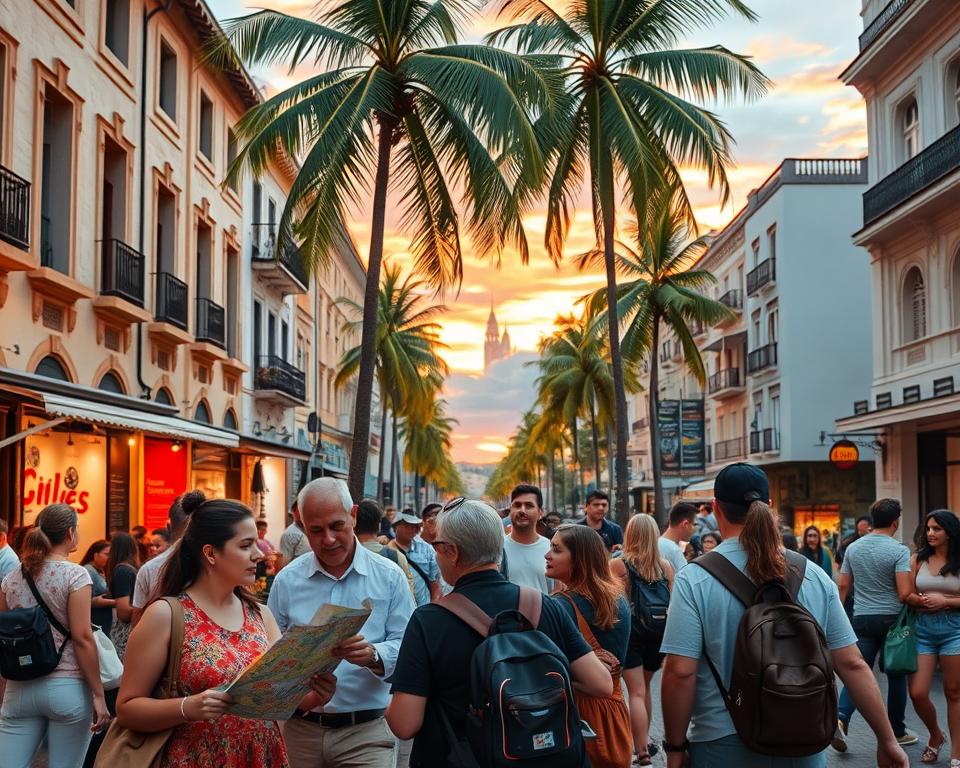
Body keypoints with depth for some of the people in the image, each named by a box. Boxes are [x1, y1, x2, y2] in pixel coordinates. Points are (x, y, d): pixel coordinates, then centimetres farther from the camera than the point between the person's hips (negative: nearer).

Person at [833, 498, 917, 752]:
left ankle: (841, 717, -17)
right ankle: (896, 731, 21)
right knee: (896, 675, 11)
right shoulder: (899, 550, -11)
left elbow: (843, 585, 9)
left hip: (862, 618, 4)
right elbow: (904, 592, -18)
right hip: (891, 618, -4)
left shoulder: (853, 548, 4)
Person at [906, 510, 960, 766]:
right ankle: (936, 735, 27)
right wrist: (924, 601, -14)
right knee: (917, 694, -2)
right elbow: (907, 594, 4)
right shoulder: (918, 559, 5)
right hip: (923, 629, 2)